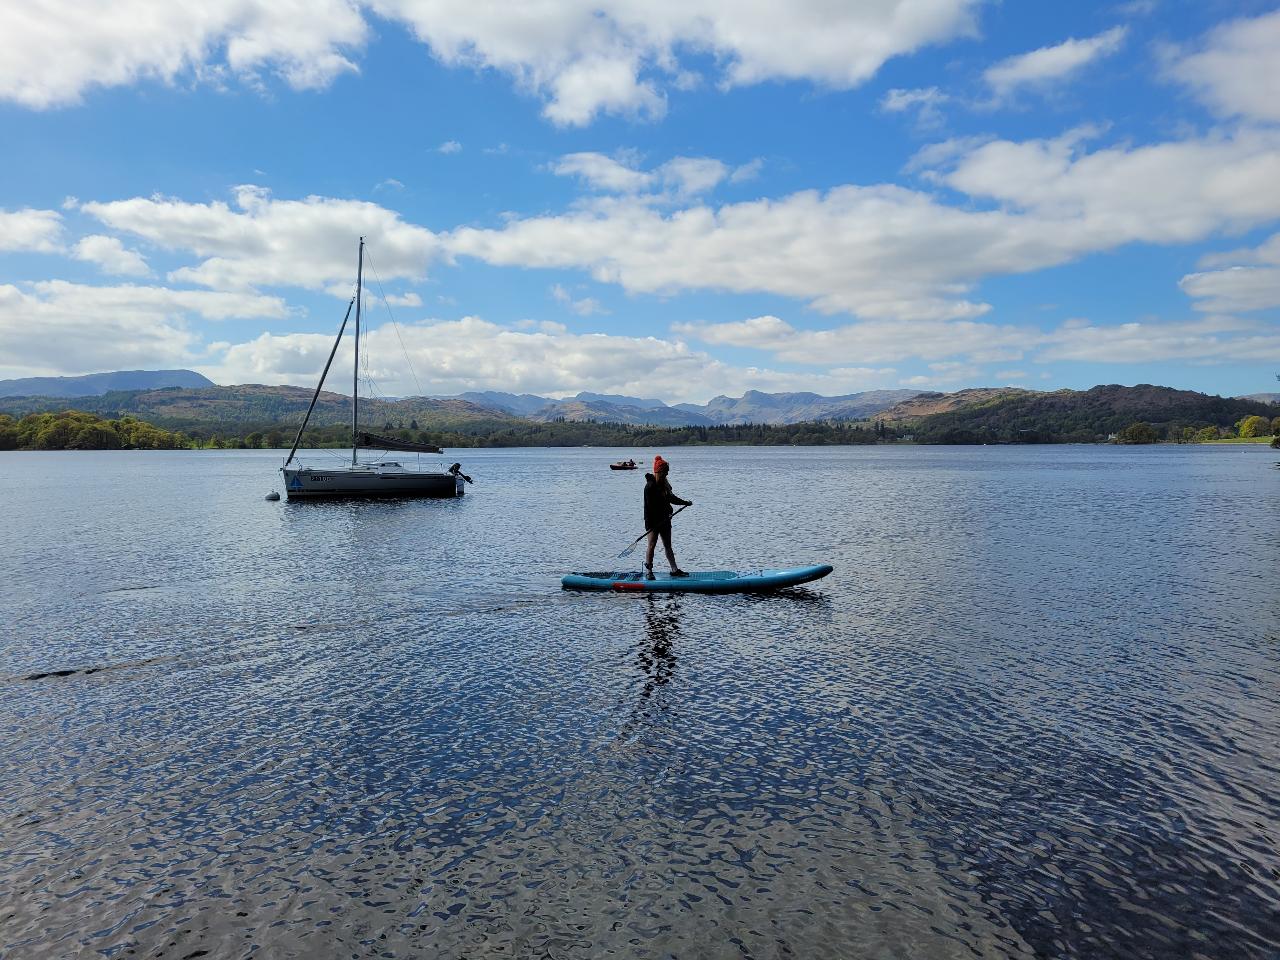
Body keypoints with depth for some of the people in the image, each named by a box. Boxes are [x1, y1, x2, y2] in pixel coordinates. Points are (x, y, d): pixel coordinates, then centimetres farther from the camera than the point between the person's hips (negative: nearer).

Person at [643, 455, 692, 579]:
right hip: (653, 521, -8)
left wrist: (685, 502, 29)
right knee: (652, 545, -3)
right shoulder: (650, 486, -18)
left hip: (664, 520, 8)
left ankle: (674, 570, 18)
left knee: (668, 545, 13)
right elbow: (649, 506, -20)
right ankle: (648, 571, 5)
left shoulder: (664, 483, 10)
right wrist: (649, 524, -22)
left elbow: (670, 498, 24)